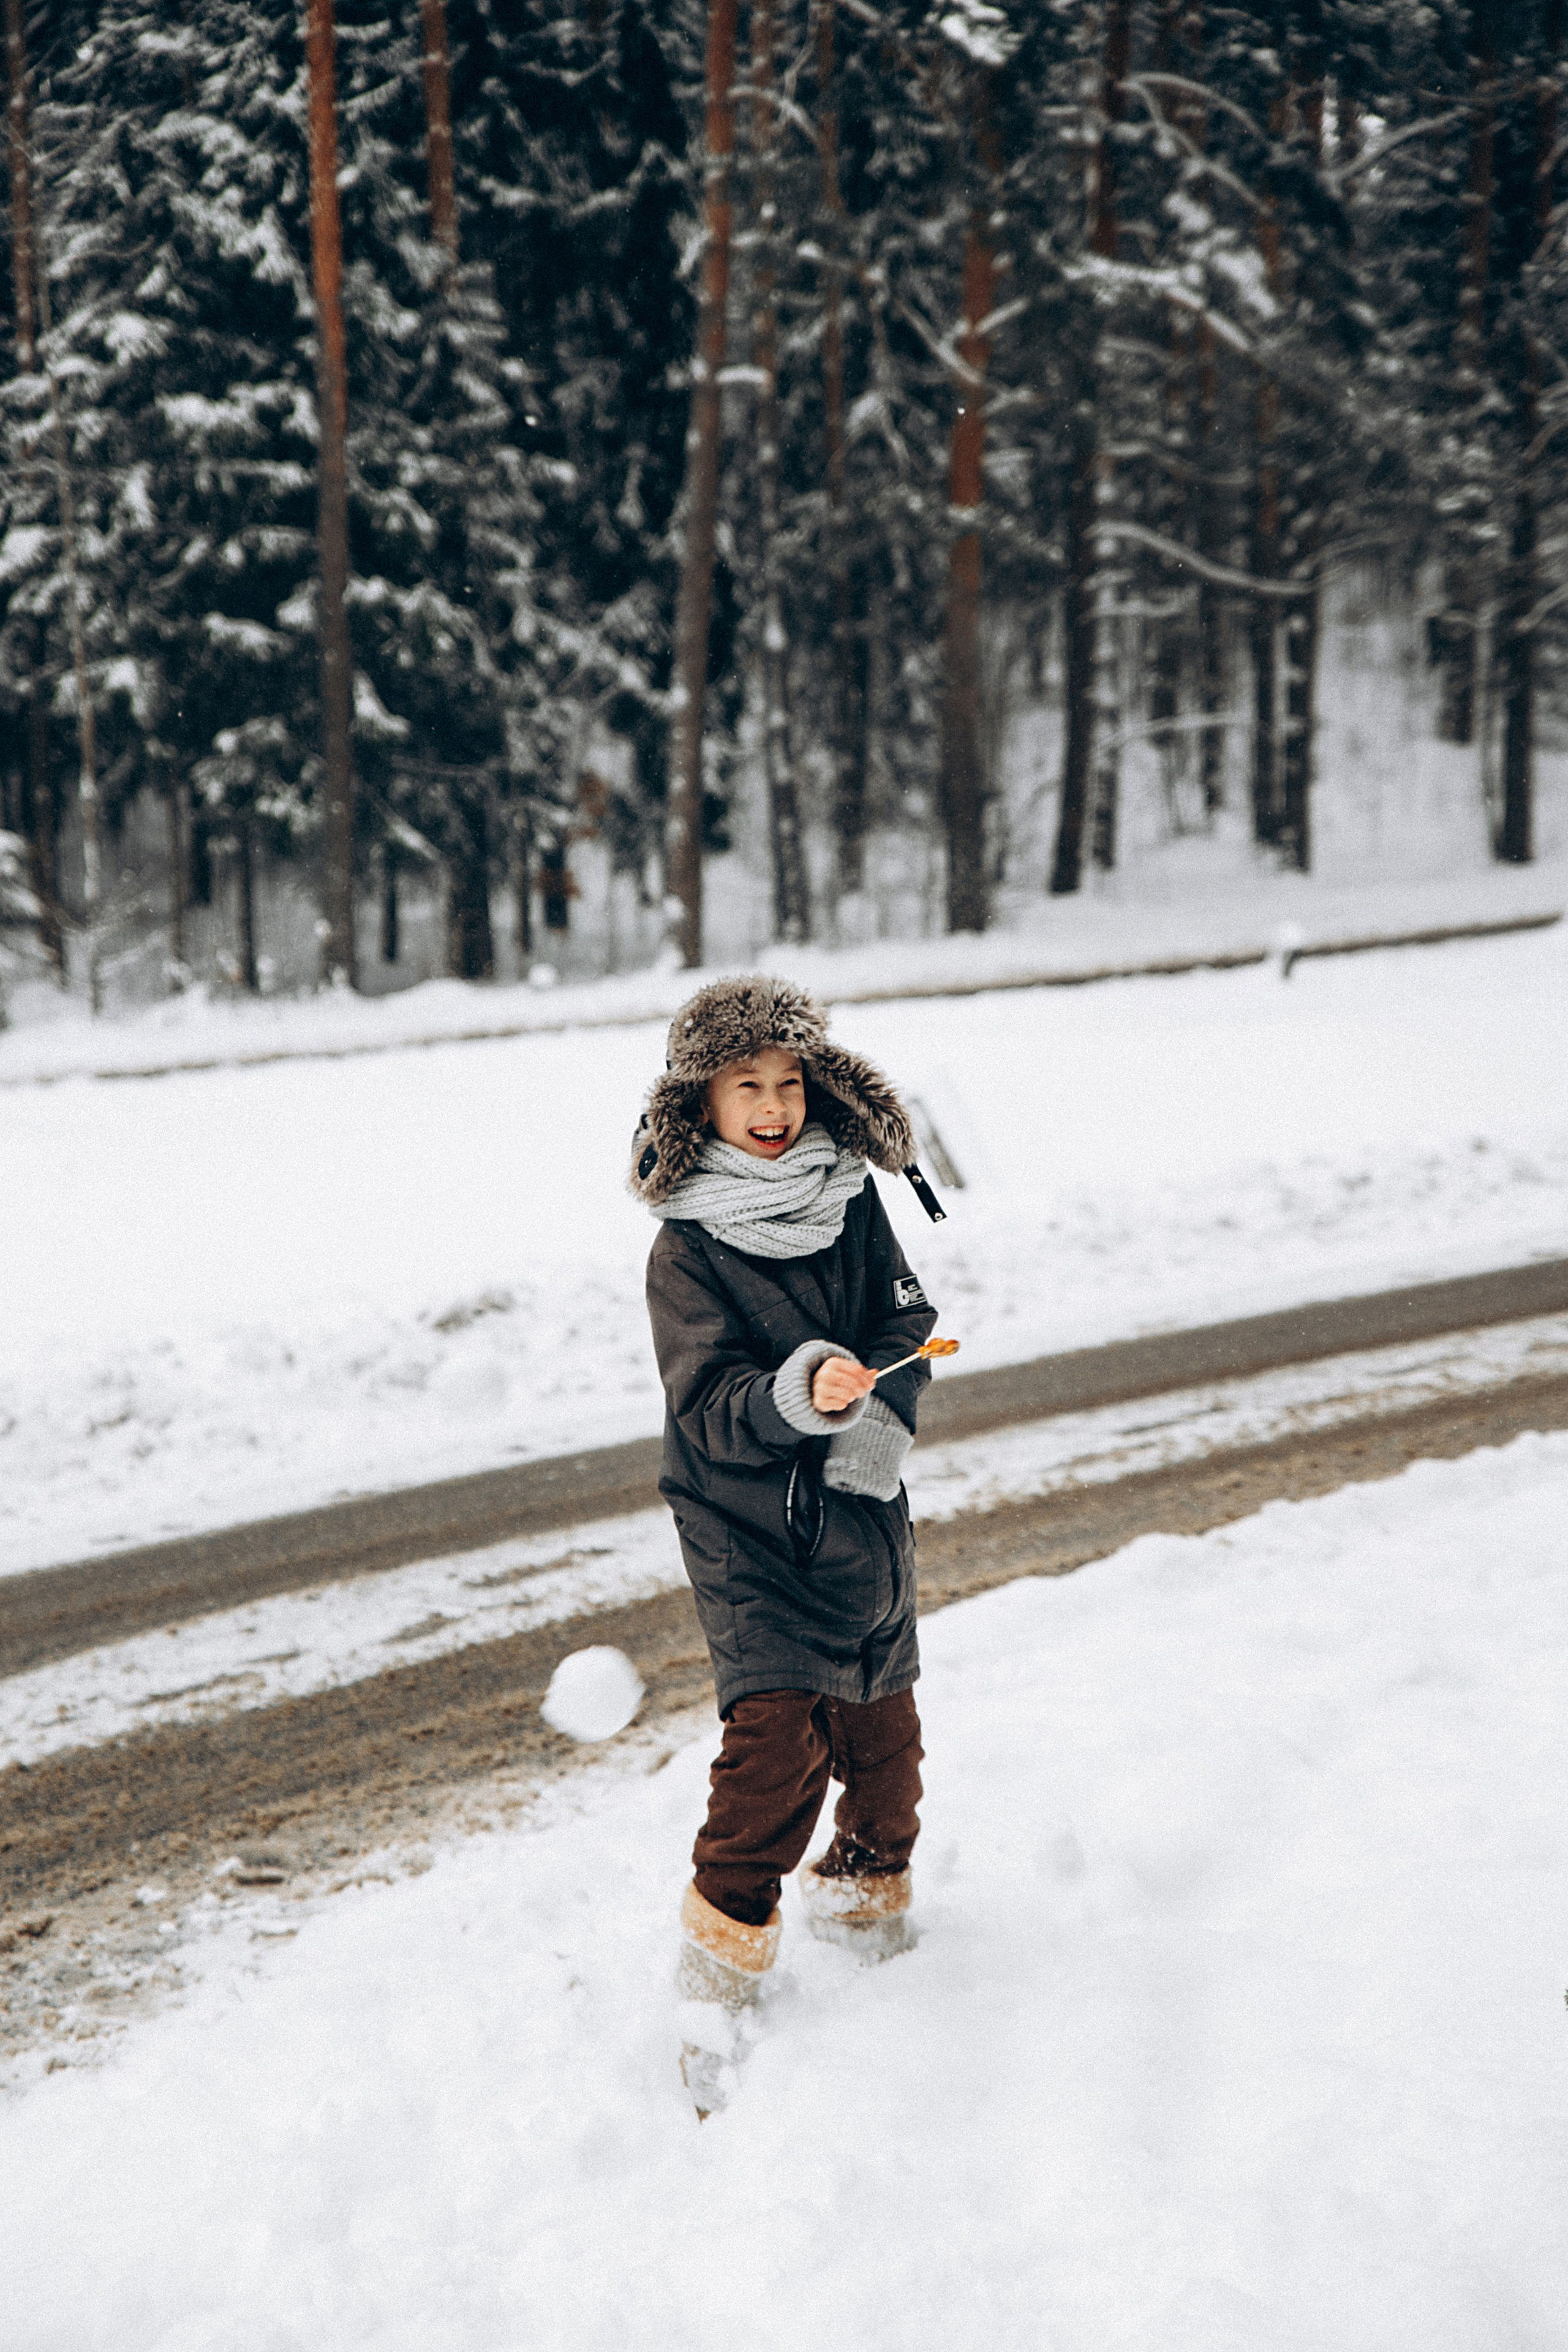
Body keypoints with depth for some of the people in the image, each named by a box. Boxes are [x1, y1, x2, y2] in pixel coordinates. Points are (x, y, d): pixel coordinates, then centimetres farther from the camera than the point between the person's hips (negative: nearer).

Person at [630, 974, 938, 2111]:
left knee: (883, 1732, 15)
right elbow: (712, 1408, -17)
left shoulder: (850, 1198, 3)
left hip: (865, 1517, 5)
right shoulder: (689, 1248, -11)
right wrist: (800, 1396, -36)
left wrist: (879, 1416, -15)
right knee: (778, 1732, -17)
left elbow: (910, 1326, 4)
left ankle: (867, 1903, 40)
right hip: (750, 1537, -5)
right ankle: (720, 1979, -6)